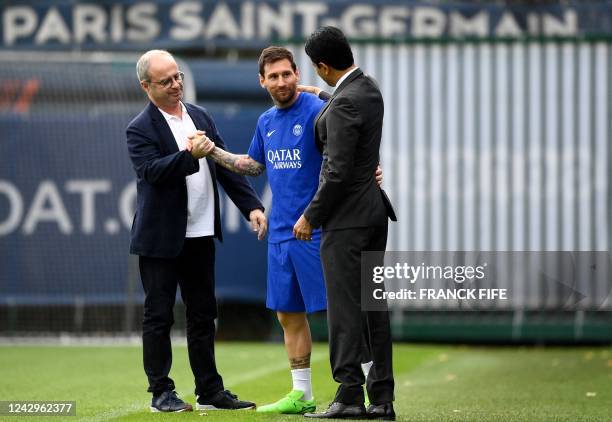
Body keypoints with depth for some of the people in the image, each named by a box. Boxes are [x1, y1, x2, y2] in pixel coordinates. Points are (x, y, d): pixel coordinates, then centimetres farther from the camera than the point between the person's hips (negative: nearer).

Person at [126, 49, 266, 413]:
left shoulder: (201, 117, 11)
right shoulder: (141, 129, -9)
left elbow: (226, 167, 12)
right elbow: (151, 170, -24)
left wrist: (252, 205, 3)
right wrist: (189, 156, -37)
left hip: (201, 234, 6)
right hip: (161, 238, -6)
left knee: (203, 315, 11)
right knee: (159, 317, 1)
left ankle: (210, 391, 17)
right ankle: (161, 392, 8)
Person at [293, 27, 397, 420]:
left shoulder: (345, 103, -19)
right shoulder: (369, 88, 10)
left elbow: (339, 172, -21)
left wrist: (310, 217, -12)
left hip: (347, 218, -9)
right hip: (374, 212, 10)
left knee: (345, 307, -8)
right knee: (374, 306, 9)